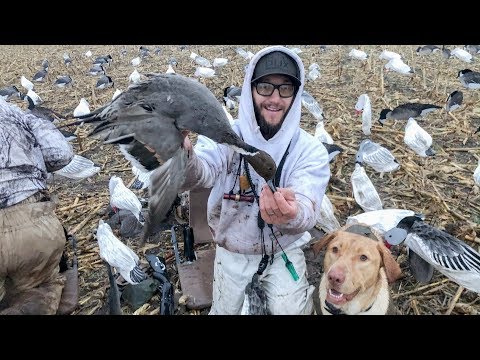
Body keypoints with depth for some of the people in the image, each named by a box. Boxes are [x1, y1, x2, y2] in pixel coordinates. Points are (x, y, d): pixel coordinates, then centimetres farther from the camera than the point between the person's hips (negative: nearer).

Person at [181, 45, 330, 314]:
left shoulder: (311, 150, -15)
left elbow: (307, 213, -30)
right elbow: (202, 173, -34)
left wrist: (291, 213, -54)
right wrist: (183, 157, -58)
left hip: (285, 250, 0)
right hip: (233, 250, 1)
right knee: (225, 310, 10)